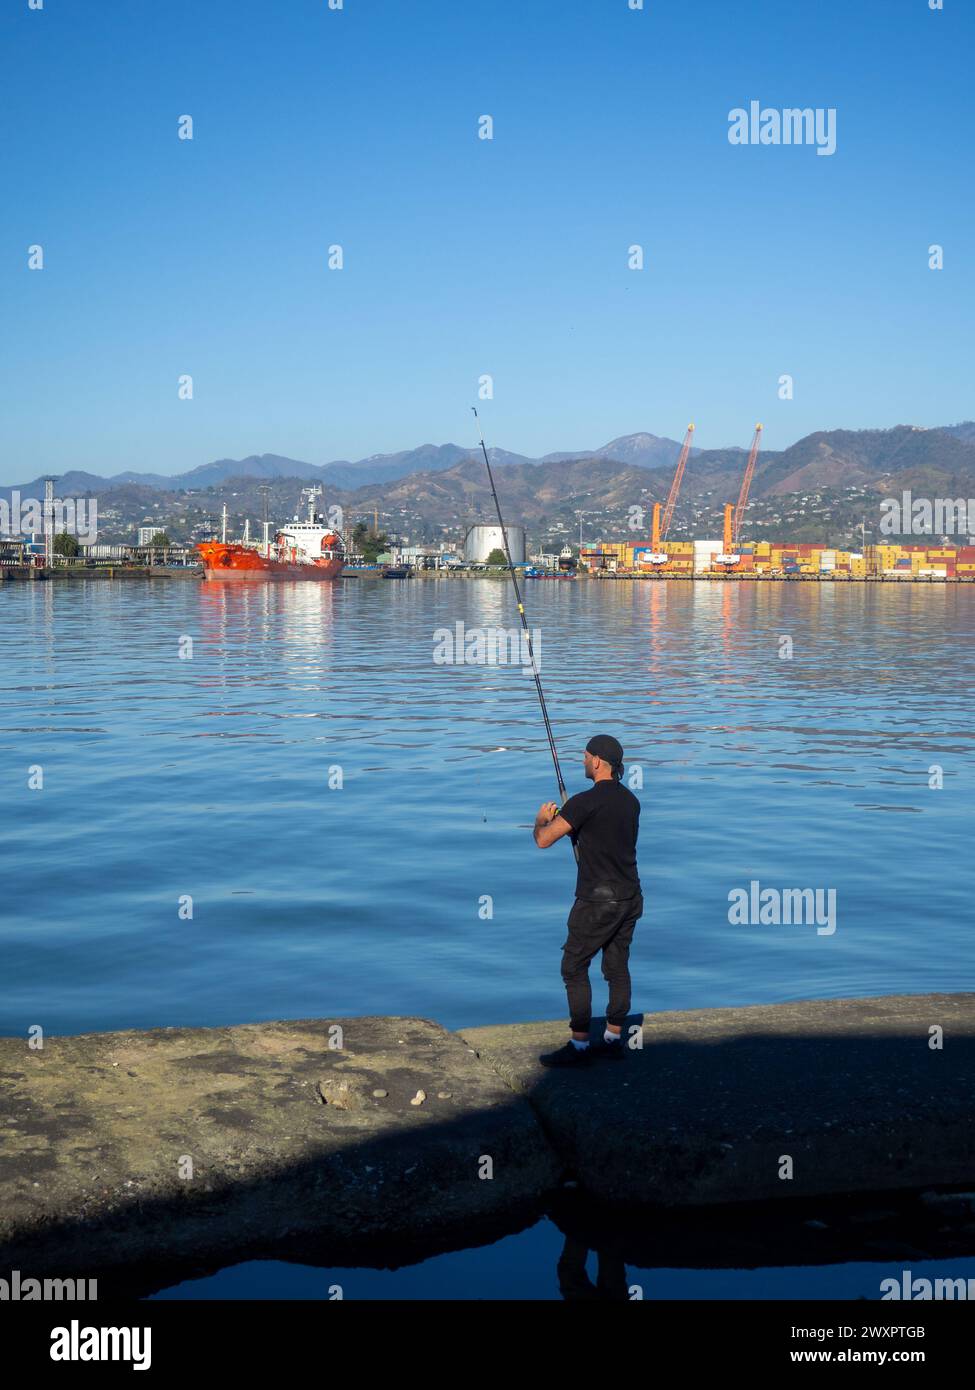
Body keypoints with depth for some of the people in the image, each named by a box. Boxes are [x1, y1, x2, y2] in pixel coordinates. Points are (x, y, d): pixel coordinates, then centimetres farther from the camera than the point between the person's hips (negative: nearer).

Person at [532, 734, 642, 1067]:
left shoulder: (586, 802, -17)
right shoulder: (630, 800, 8)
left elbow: (543, 840, -15)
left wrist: (542, 819, 7)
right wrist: (568, 821, 23)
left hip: (598, 900, -8)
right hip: (629, 897, 8)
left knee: (574, 968, 1)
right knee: (617, 967, 13)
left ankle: (579, 1046, 1)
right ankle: (614, 1039, 19)